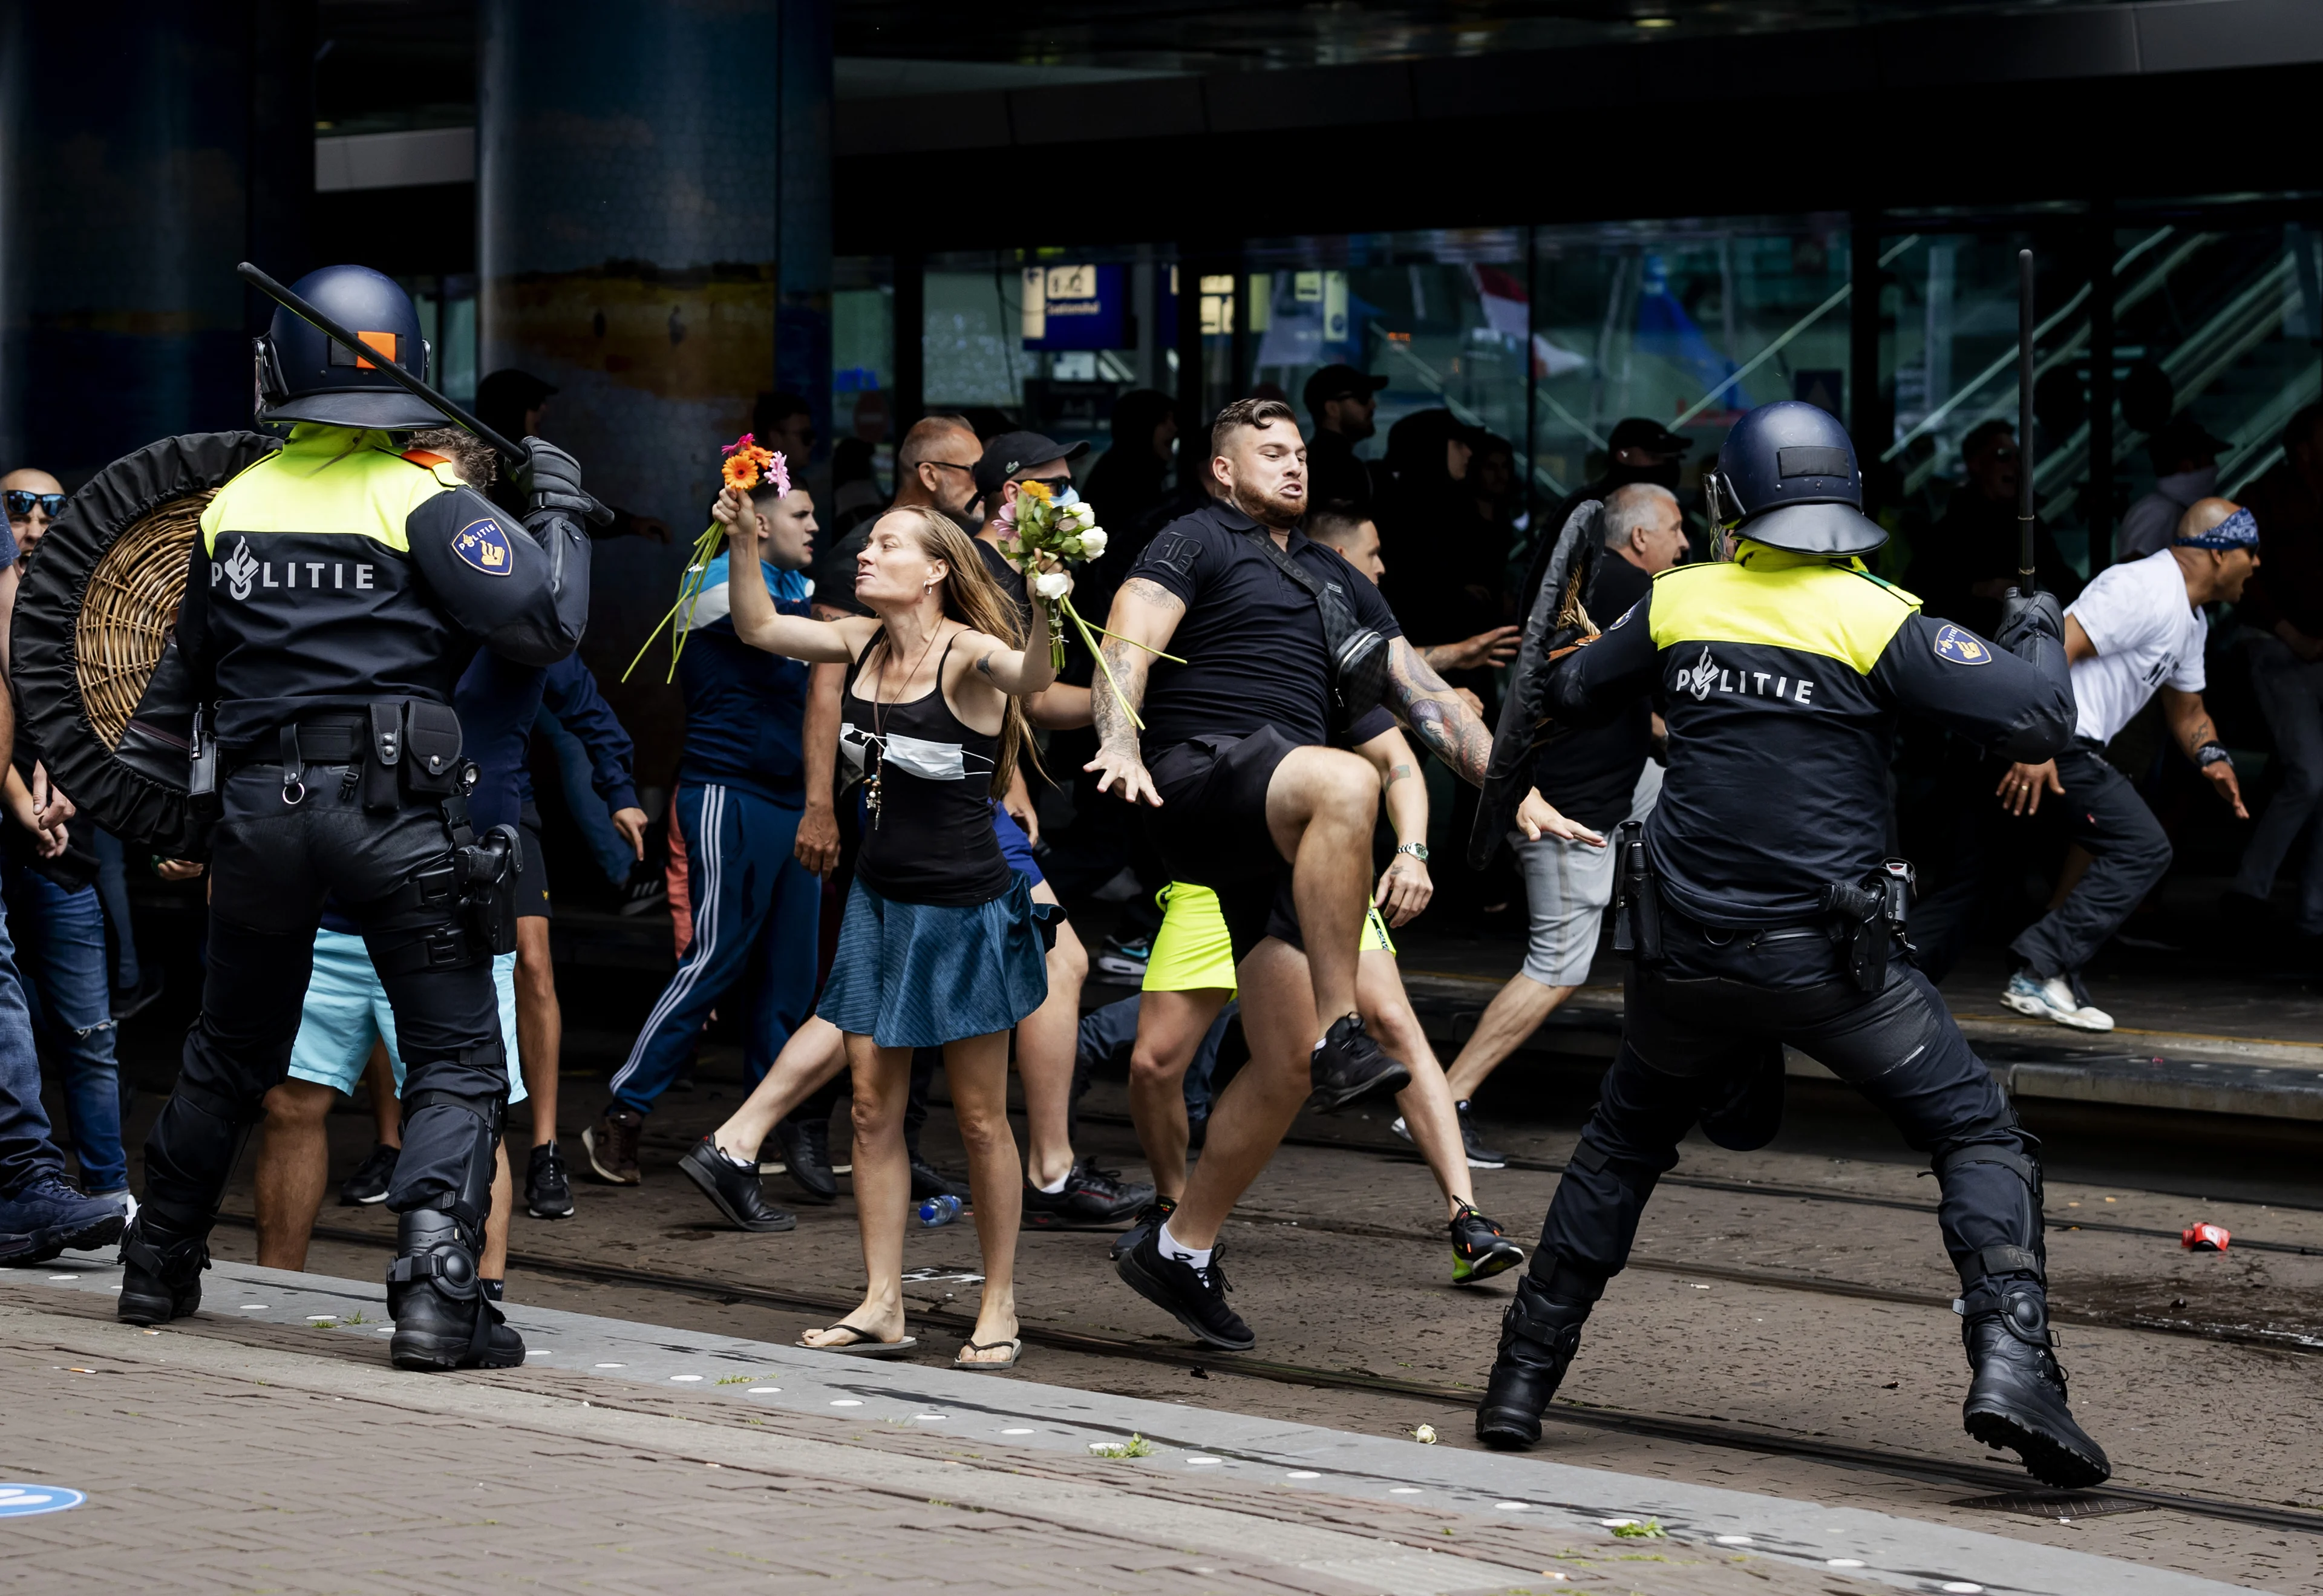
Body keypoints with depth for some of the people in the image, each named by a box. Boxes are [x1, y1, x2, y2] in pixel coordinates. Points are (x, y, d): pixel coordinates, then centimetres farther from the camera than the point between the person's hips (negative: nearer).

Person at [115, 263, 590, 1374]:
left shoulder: (235, 503, 8)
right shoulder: (422, 500, -7)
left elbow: (196, 657, 19)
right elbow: (545, 624, -13)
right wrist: (556, 515, 2)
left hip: (258, 806, 5)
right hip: (394, 808, -4)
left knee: (232, 1052, 21)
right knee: (457, 1062, 1)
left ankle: (159, 1270, 32)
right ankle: (435, 1292, -14)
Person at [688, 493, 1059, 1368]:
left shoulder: (967, 654, -18)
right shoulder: (864, 643, 3)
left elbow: (1033, 675, -38)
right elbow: (758, 627, 11)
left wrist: (1044, 606, -58)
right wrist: (742, 543, -3)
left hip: (964, 911, -7)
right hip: (879, 902, 7)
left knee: (980, 1119, 3)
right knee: (872, 1109, 5)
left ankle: (1000, 1309, 14)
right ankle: (881, 1309, 10)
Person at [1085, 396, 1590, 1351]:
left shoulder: (1336, 581, 28)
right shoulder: (1196, 542, 7)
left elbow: (1425, 699, 28)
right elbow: (1129, 645, -9)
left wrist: (1515, 791, 20)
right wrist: (1120, 744, -28)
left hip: (1279, 832, 7)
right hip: (1199, 778, -7)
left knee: (1286, 1066, 0)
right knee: (1345, 782, -40)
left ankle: (1181, 1251, 14)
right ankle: (1341, 1037, -38)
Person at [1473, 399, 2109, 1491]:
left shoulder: (1679, 603, 3)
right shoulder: (1876, 622, -8)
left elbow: (1571, 696, 19)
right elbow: (2037, 723, -13)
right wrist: (2038, 636, 7)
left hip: (1683, 952, 3)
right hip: (1826, 955, -3)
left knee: (1622, 1147, 24)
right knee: (1980, 1140, 5)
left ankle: (1523, 1379, 23)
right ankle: (2010, 1363, -15)